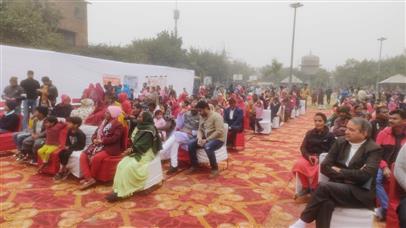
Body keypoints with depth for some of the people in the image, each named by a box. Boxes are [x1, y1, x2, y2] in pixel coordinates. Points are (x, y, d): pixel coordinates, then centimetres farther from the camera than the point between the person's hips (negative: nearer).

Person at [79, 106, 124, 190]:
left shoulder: (118, 125, -6)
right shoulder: (103, 122, 18)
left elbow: (115, 138, -18)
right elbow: (96, 133, 19)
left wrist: (101, 140, -18)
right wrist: (94, 140, -4)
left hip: (110, 148, -8)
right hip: (98, 145, 8)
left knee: (96, 158, -32)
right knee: (83, 156, -11)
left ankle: (89, 178, -8)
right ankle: (89, 179, -18)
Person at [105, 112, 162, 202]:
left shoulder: (150, 130, -16)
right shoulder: (140, 127, 12)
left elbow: (143, 145, -20)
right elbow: (134, 141, 14)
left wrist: (131, 149, -15)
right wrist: (131, 149, -3)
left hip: (146, 154, -8)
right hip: (137, 152, 9)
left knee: (129, 167, -25)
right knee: (121, 164, -12)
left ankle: (122, 192, -18)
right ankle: (118, 189, -13)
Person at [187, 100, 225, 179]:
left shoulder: (216, 116, -17)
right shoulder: (202, 117, 8)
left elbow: (219, 131, -24)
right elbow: (200, 129, 11)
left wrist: (207, 140, -24)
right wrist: (200, 138, -12)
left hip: (217, 139, -8)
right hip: (205, 138, 8)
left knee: (208, 147, -37)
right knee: (191, 144, -10)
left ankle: (215, 169, -16)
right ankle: (194, 166, 7)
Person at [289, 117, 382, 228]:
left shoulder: (374, 149, -5)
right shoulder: (340, 142, 8)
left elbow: (363, 175, -20)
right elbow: (325, 166, 2)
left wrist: (339, 171, -9)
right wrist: (348, 176, -10)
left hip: (361, 193, -4)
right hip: (338, 187, 4)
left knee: (323, 186, -29)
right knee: (326, 202, -32)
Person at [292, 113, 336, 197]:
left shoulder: (330, 135, 1)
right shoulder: (310, 133, 9)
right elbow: (303, 147, 6)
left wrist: (319, 158, -18)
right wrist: (309, 156, -16)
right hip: (309, 156, 2)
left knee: (318, 169, -36)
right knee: (299, 164, -30)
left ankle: (314, 189, -8)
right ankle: (306, 187, -7)